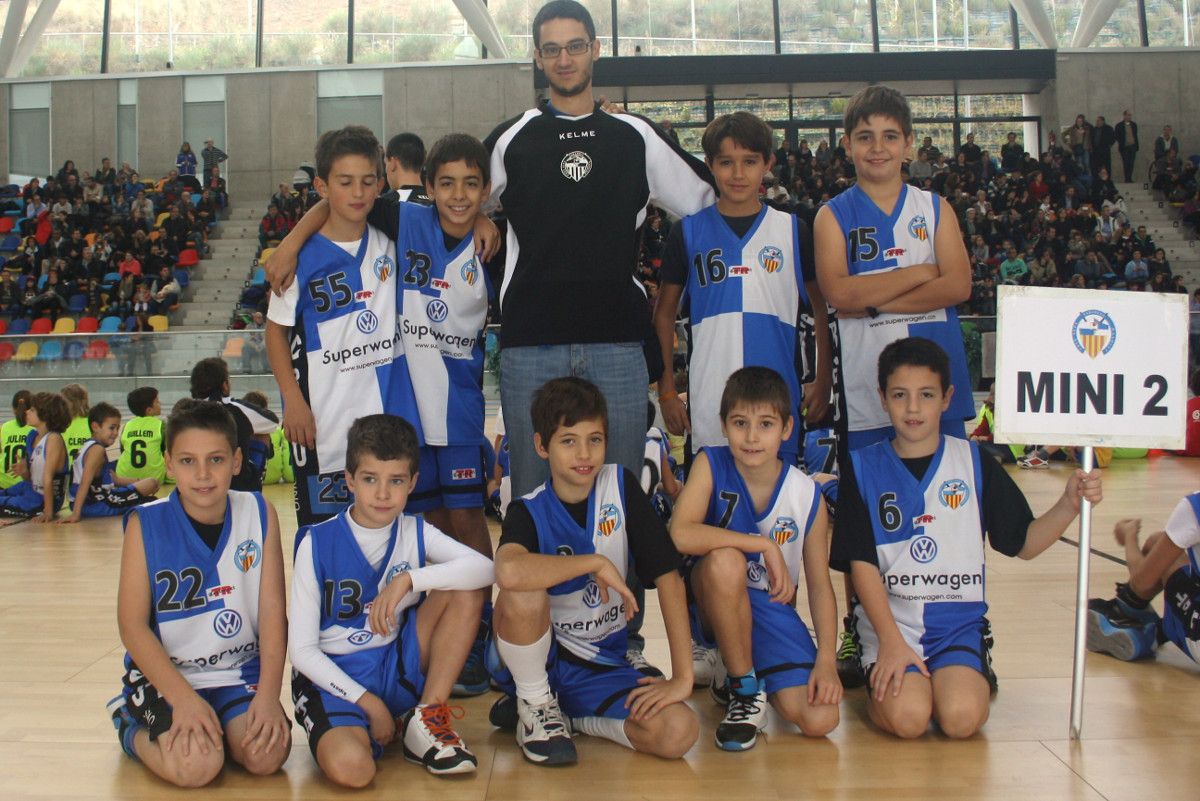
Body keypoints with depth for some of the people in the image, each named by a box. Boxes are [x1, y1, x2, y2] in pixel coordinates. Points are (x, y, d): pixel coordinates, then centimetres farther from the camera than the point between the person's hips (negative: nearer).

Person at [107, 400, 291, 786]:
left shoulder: (259, 514, -4)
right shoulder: (146, 524, -10)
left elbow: (272, 610, -5)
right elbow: (132, 625, -9)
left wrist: (268, 695, -15)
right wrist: (183, 698, -19)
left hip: (240, 673, 2)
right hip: (167, 674, -2)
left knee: (267, 755, -21)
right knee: (196, 765, -24)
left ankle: (215, 729, 12)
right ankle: (131, 729, 9)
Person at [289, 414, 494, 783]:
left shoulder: (414, 532, 1)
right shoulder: (317, 544, -8)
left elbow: (485, 568, -18)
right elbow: (302, 649, -9)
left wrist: (409, 579, -29)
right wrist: (366, 701, -17)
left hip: (400, 670, 4)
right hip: (335, 679, -4)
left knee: (465, 591, -16)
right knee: (350, 766, -35)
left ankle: (428, 719, -7)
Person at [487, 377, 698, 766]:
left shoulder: (620, 486, -6)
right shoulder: (529, 511, -13)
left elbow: (668, 577, -9)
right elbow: (508, 572, -38)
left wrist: (683, 677, -15)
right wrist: (598, 563, -29)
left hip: (601, 667, 3)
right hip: (535, 658, -2)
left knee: (679, 733, -23)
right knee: (523, 593, -34)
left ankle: (568, 718, 2)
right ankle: (534, 705, -6)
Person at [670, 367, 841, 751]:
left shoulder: (808, 496, -6)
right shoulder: (711, 465, -11)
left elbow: (820, 586, -1)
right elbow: (680, 535, -28)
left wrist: (827, 659, -14)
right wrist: (764, 545, -30)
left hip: (771, 608, 2)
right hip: (714, 603, -1)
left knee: (820, 720, -18)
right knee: (725, 560, -37)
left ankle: (747, 671, 16)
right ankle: (744, 688, -13)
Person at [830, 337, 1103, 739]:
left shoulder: (974, 463, 6)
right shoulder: (863, 469, 2)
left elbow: (1024, 543, 8)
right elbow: (862, 563, -3)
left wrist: (1070, 504, -10)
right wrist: (891, 641, -13)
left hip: (959, 620, 1)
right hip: (888, 620, -1)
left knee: (961, 717, -25)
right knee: (906, 716, -26)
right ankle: (883, 680, 6)